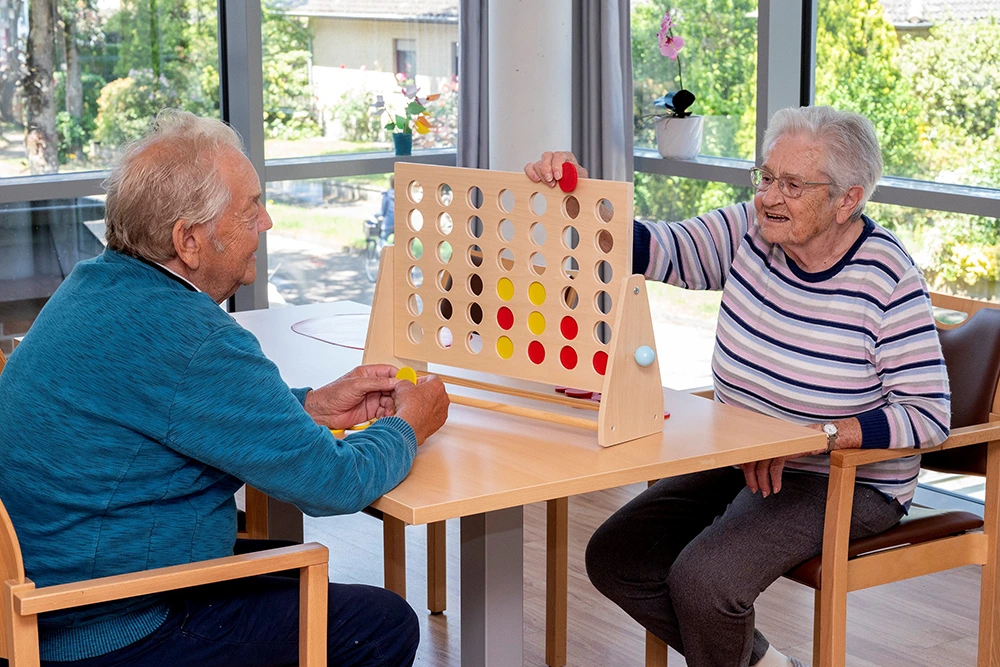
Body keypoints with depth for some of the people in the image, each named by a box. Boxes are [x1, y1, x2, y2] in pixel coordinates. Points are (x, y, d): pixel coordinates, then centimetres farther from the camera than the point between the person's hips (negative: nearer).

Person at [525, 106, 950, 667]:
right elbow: (655, 250, -11)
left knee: (702, 578, -25)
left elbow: (929, 415, -19)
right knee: (614, 557, -1)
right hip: (741, 466, 7)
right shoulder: (750, 233, -4)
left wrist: (809, 436, -26)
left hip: (846, 483, -7)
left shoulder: (887, 280, -19)